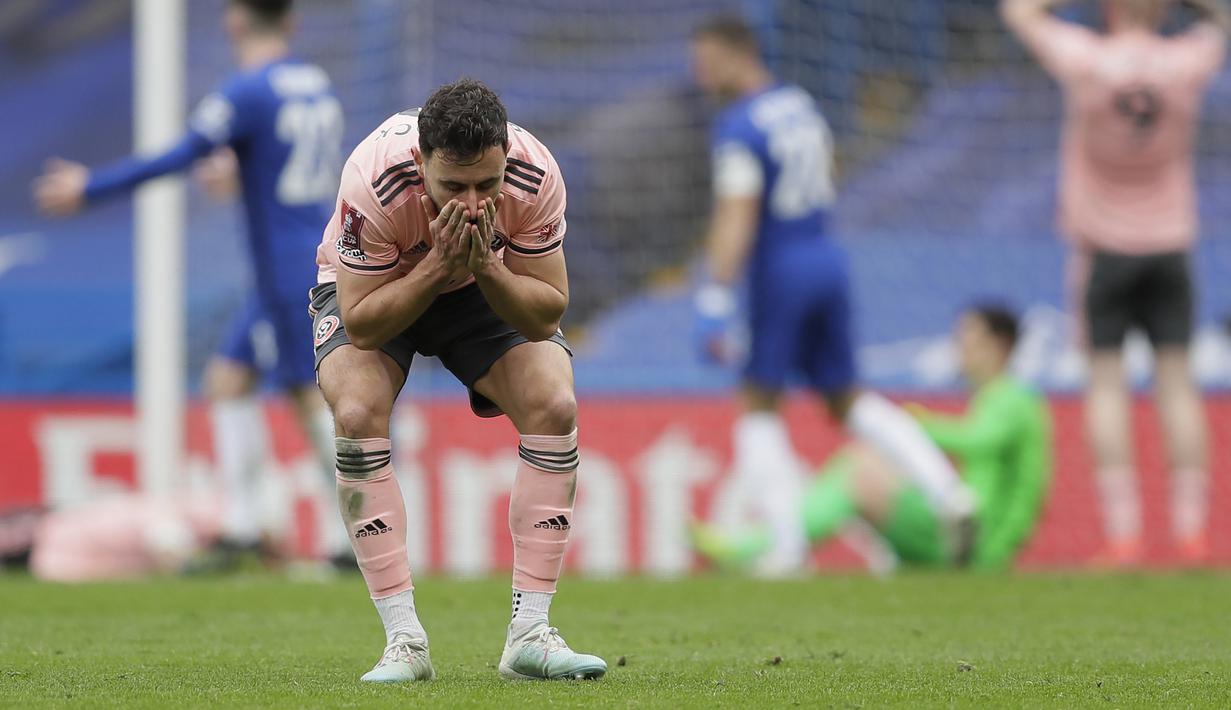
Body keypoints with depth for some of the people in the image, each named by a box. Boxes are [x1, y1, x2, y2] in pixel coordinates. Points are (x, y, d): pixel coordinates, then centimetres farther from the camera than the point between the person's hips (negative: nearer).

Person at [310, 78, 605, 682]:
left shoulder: (535, 176, -31)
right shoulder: (372, 180, -38)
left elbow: (546, 315, -22)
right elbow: (361, 325, -31)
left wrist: (487, 268, -40)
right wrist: (438, 266, -43)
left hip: (492, 289, 2)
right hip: (377, 291, -2)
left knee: (555, 405, -22)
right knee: (357, 414, -29)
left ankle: (529, 634, -16)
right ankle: (404, 641, -23)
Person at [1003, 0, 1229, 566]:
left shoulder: (1088, 61, -15)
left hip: (1103, 246, -2)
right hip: (1169, 243, 2)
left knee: (1106, 382, 1)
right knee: (1176, 380, 5)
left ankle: (1122, 533, -6)